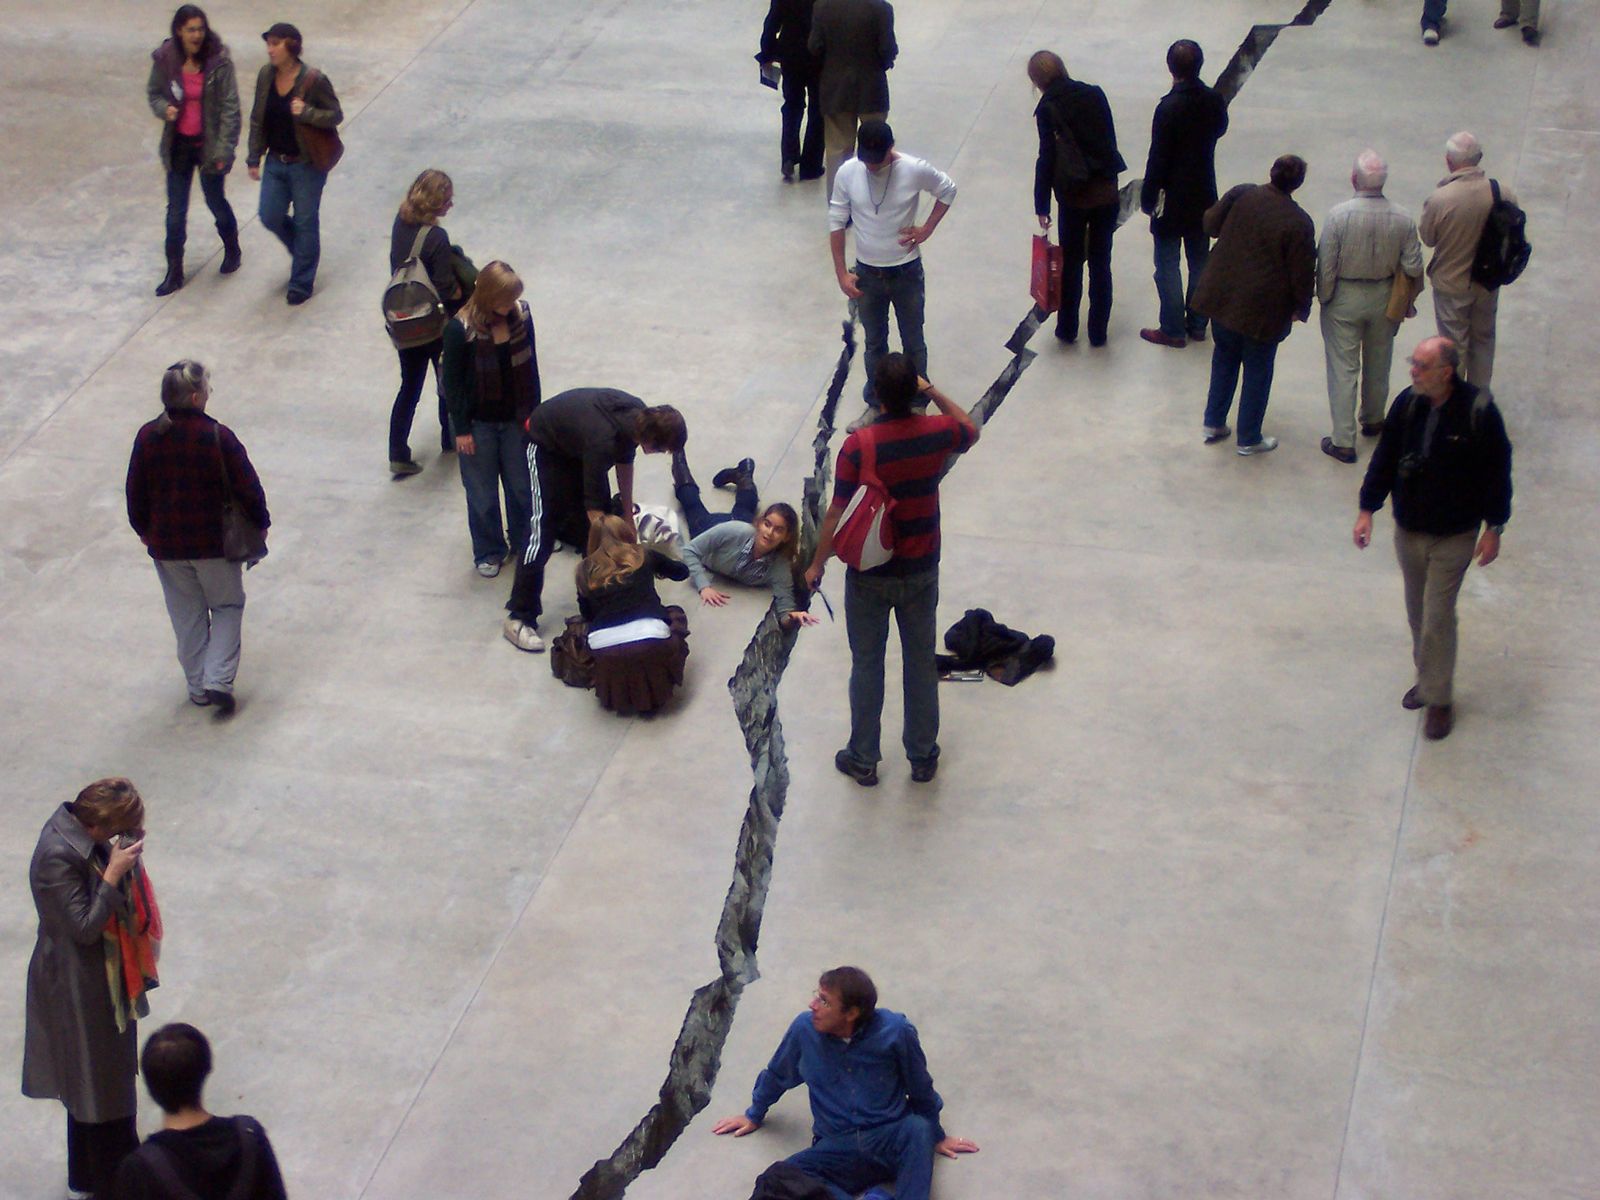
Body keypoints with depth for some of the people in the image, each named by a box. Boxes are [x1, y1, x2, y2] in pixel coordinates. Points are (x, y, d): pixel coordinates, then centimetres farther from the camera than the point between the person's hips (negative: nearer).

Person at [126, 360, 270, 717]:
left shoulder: (147, 437, -7)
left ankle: (197, 686, 23)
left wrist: (143, 529, 19)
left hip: (166, 545, 3)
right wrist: (260, 522, 6)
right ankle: (218, 679, 1)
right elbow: (247, 487, -12)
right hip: (215, 541, -3)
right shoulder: (218, 436, -18)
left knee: (187, 615, 17)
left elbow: (136, 493, 3)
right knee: (227, 607, 15)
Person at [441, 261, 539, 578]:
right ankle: (488, 552, 29)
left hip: (515, 420, 3)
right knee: (482, 493, 11)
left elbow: (531, 367, 3)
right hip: (478, 424, -3)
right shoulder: (460, 329, -21)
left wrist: (533, 412, 4)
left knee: (521, 486, 16)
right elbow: (452, 381, -12)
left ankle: (522, 543, 37)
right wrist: (461, 429, -10)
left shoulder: (521, 316, -9)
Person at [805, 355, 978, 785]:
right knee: (921, 663, 17)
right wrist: (932, 391, 9)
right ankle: (922, 757, 28)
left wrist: (817, 565, -3)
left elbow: (837, 513, -16)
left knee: (866, 665, 13)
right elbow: (971, 431, 11)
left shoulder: (858, 446, -22)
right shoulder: (935, 433, -14)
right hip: (921, 571, 2)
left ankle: (863, 759, 24)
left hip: (869, 574, -2)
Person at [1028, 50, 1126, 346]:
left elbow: (1047, 158, -11)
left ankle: (1067, 329, 22)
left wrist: (1042, 206, -6)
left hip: (1075, 198, -3)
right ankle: (1098, 332, 18)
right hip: (1107, 192, 3)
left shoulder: (1048, 109, -11)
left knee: (1071, 264, 12)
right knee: (1100, 265, 12)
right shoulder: (1095, 94, 1)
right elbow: (1110, 140, 6)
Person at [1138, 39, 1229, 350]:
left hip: (1173, 199, -6)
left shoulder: (1169, 108, -24)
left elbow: (1157, 158, -19)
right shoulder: (1214, 100, -7)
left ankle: (1173, 330, 12)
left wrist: (1147, 198, -8)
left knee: (1168, 265, 6)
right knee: (1200, 261, 18)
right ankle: (1197, 324, 27)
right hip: (1203, 196, 6)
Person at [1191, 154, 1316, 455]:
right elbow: (1302, 274, -13)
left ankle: (1214, 423, 32)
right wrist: (1301, 308, 3)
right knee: (1258, 370, 11)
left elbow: (1211, 223, 4)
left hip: (1223, 296, 4)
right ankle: (1249, 438, 21)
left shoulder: (1241, 194, -9)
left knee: (1225, 357, 24)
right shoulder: (1298, 223, -19)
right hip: (1264, 309, -4)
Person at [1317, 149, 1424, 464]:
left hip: (1345, 298, -3)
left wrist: (1323, 297, 0)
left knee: (1343, 369, 5)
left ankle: (1343, 441, 6)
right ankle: (1373, 420, 43)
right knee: (1377, 363, 23)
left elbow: (1326, 264, -16)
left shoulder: (1339, 215, -23)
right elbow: (1413, 267, -10)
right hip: (1383, 298, 3)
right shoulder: (1403, 219, -15)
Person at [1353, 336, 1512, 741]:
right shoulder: (1407, 404, -7)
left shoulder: (1478, 411, -19)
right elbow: (1385, 459, 5)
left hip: (1454, 536, -5)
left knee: (1438, 617, -4)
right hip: (1409, 530, 5)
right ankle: (1427, 678, 35)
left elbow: (1497, 472, -10)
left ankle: (1439, 699, 9)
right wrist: (1367, 509, 3)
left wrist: (1494, 528, -7)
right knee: (1418, 612, 16)